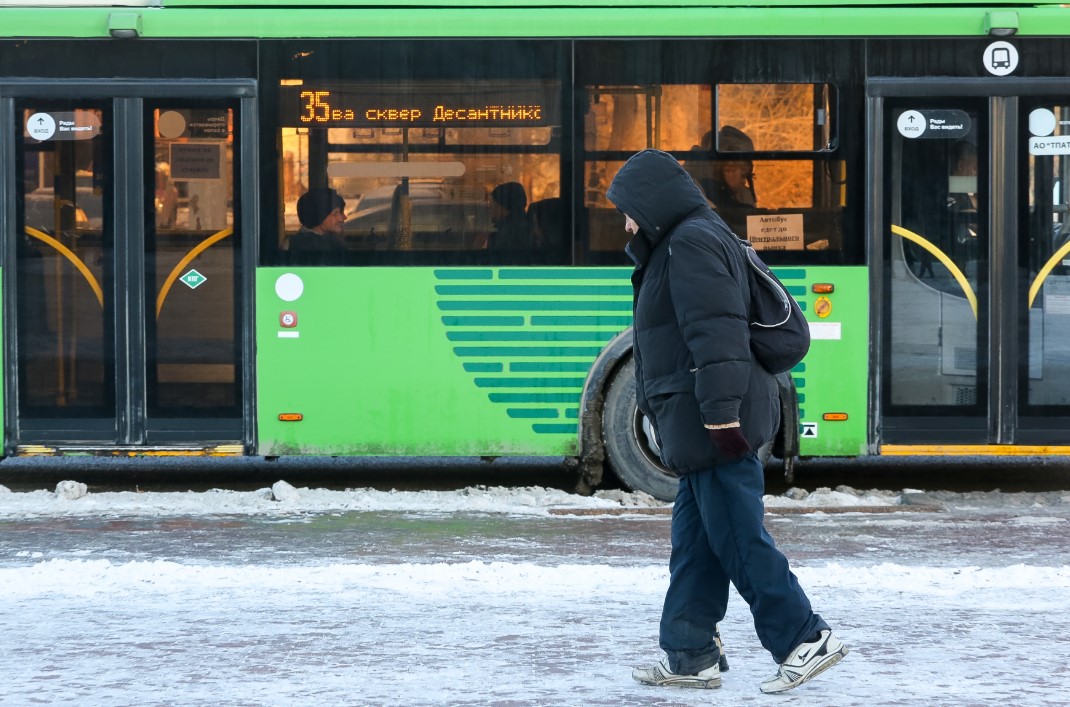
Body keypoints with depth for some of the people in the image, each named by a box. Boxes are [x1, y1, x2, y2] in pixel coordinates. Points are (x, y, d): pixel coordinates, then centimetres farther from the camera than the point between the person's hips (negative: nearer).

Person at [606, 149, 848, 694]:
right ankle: (688, 657, 16)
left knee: (737, 538, -8)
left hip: (716, 425, -11)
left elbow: (716, 335, -22)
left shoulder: (691, 244, -12)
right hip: (701, 427, 11)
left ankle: (806, 640, -5)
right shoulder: (682, 244, 22)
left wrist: (721, 414, -26)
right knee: (694, 542, 12)